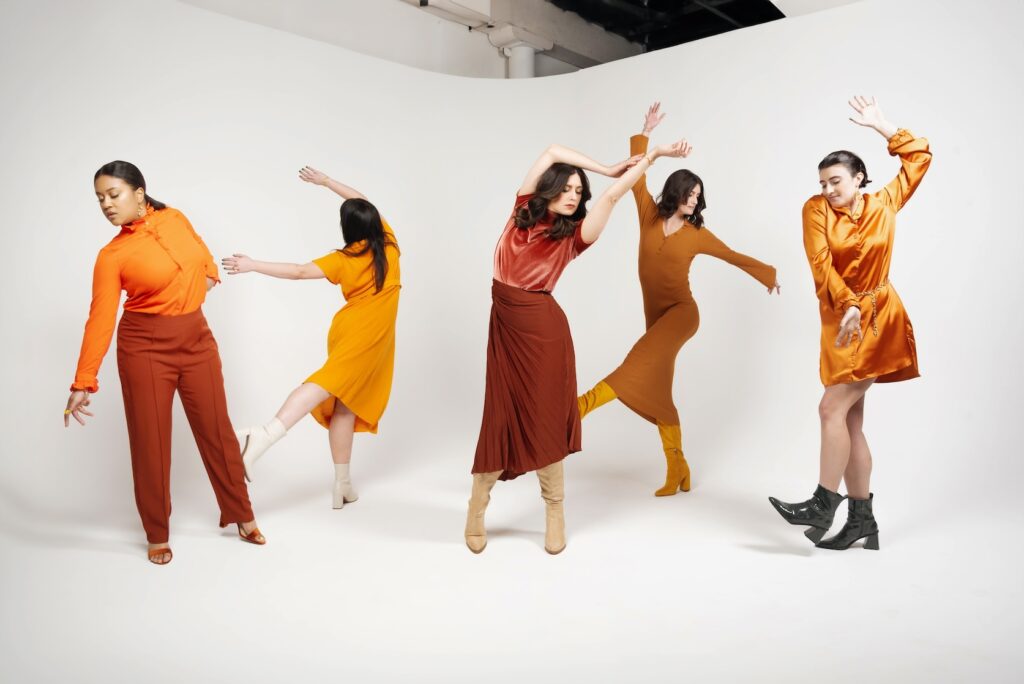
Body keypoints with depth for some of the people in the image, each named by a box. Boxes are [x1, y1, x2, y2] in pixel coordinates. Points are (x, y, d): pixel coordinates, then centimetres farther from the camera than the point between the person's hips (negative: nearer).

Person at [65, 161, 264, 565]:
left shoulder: (174, 219, -2)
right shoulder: (112, 256, -12)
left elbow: (198, 249, 22)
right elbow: (101, 320, -16)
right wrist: (83, 383, -21)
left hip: (196, 338, 4)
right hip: (145, 347, -3)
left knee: (217, 430, 9)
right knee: (150, 441, 4)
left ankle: (242, 517, 23)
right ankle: (158, 536, 21)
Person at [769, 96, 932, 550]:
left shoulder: (884, 205, 2)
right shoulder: (816, 209, 2)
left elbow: (919, 156, 11)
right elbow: (820, 263, -9)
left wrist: (879, 124, 8)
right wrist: (848, 307, -21)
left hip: (878, 318, -3)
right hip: (839, 322, 4)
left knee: (833, 408, -15)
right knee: (850, 418, 5)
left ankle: (824, 506, -7)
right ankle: (862, 522, 13)